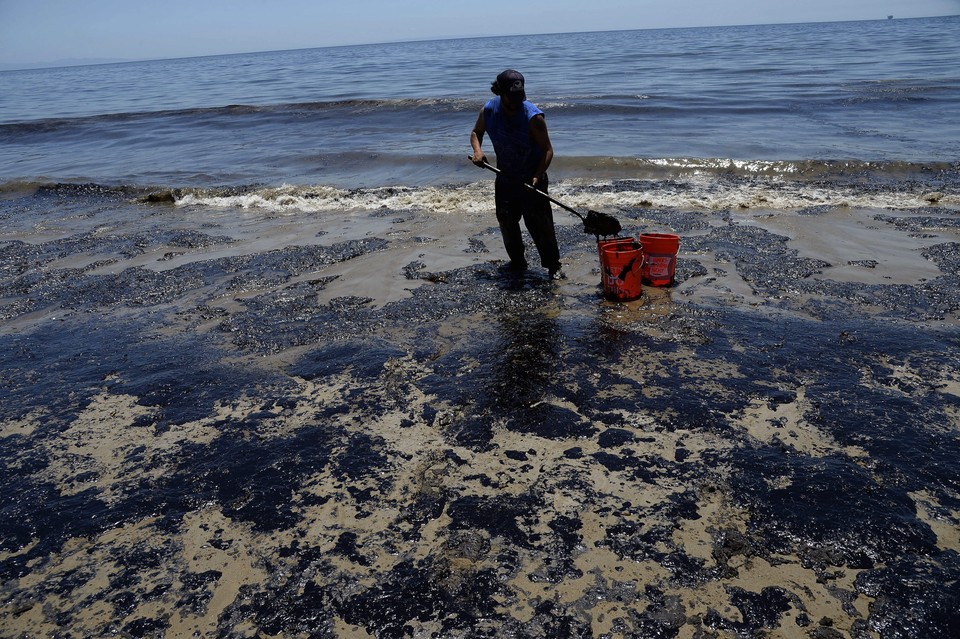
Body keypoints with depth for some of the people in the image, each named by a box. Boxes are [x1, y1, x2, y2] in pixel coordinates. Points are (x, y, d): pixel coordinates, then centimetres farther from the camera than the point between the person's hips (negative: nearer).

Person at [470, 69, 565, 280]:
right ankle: (517, 262, 26)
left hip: (532, 178, -4)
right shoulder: (488, 111, -7)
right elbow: (476, 132, 12)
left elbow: (547, 150, -17)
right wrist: (477, 150, -10)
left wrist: (537, 176, -30)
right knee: (506, 221, 9)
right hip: (505, 178, 5)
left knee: (539, 223, -7)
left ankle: (553, 265, 3)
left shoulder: (533, 116, -21)